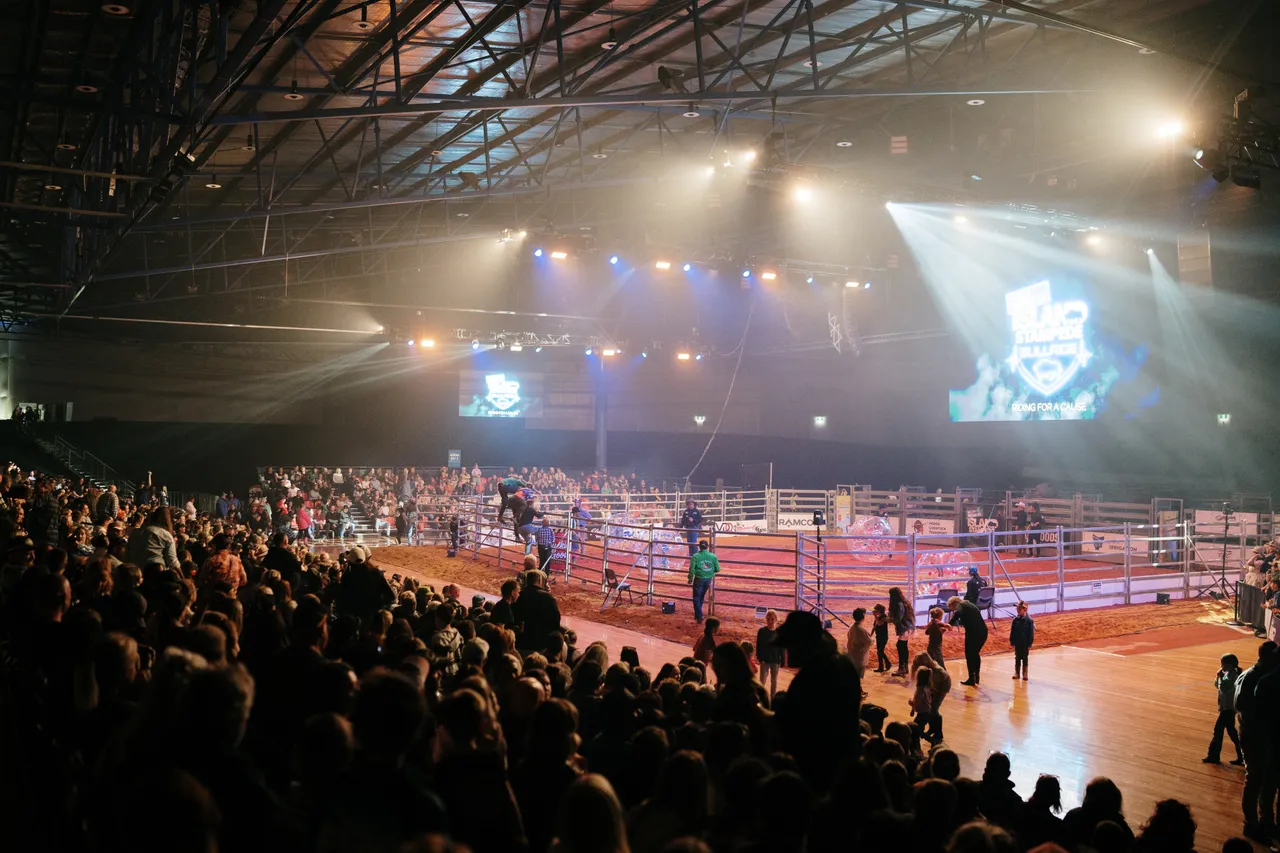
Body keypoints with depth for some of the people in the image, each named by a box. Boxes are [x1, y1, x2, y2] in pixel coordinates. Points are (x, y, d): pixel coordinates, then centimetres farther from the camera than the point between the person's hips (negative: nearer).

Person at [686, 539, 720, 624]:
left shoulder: (696, 556, -13)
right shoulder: (713, 556, -5)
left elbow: (692, 569, -13)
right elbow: (717, 569, -1)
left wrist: (690, 580, -1)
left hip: (699, 579, -4)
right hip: (708, 580, 4)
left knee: (696, 598, 8)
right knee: (701, 597, 22)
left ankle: (699, 617, -1)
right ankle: (698, 615, 35)